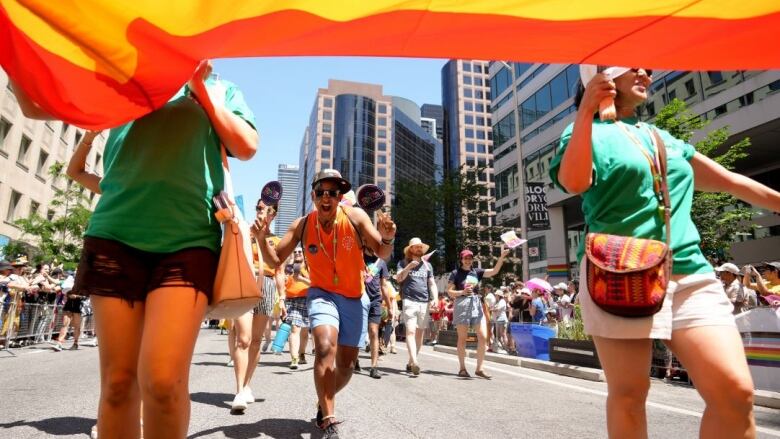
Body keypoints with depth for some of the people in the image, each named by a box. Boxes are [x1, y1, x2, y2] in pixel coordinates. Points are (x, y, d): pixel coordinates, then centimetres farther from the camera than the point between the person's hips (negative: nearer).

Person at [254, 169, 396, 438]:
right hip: (322, 294, -1)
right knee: (325, 348, -29)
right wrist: (262, 239, -24)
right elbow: (275, 260, -5)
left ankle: (324, 404, 43)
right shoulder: (302, 226, -10)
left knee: (346, 365, 12)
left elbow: (383, 254, -13)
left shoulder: (355, 217, -14)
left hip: (354, 298, 1)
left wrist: (387, 238, -35)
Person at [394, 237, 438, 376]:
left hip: (425, 303, 4)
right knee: (410, 331, -17)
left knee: (420, 333, 5)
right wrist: (409, 267, -19)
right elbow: (398, 278, -6)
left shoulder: (427, 265, 18)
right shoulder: (403, 263, 8)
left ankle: (410, 363, 13)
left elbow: (432, 284, 15)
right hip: (409, 301, -4)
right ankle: (414, 362, -27)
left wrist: (435, 298, -1)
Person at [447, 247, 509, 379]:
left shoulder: (476, 271, 10)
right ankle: (462, 368, 13)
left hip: (476, 304, 4)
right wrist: (462, 292, -18)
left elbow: (494, 271, 2)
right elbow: (449, 291, -2)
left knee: (483, 337, -3)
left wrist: (502, 257, -9)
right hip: (462, 305, -4)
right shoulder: (456, 273, -1)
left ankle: (479, 368, 6)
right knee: (462, 338, 3)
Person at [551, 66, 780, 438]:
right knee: (629, 393, 1)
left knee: (735, 390, -8)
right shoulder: (589, 131, 5)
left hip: (689, 273, 6)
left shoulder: (664, 138, 24)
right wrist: (586, 112, -22)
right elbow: (574, 183, -17)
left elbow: (730, 181, 30)